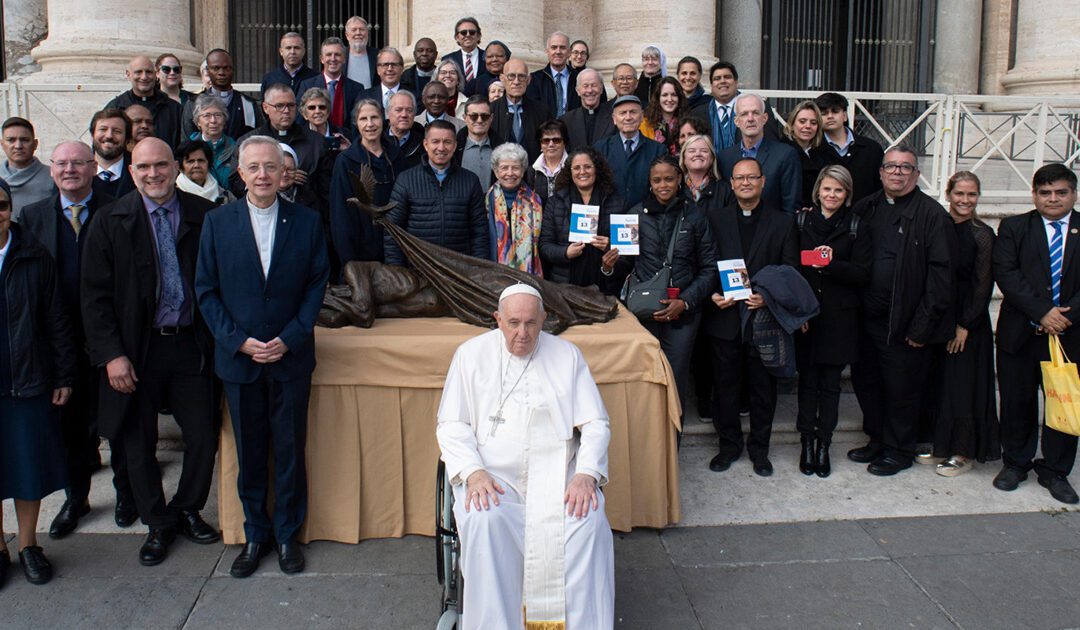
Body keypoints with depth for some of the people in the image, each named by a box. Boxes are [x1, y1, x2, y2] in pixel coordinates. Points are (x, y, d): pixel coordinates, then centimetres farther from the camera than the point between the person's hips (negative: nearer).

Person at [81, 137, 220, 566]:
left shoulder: (204, 216, -1)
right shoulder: (110, 222, -2)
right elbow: (94, 295, -3)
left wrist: (218, 338, -5)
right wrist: (111, 354, -10)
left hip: (190, 344, 0)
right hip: (136, 350, 0)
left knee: (203, 439, 5)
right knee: (139, 446, 10)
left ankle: (187, 511, 31)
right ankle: (158, 525, 31)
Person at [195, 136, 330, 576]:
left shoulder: (306, 221, -1)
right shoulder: (217, 222, 0)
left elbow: (317, 285, 0)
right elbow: (206, 290, 1)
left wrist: (289, 339, -10)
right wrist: (239, 341, -9)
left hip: (291, 356, 0)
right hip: (238, 358, 1)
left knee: (290, 451, 8)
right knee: (249, 453, 11)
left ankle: (287, 533, 25)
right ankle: (255, 535, 27)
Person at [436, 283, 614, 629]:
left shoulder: (567, 354, 10)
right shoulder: (472, 354, 8)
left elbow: (595, 423, 6)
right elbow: (451, 424, 4)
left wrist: (586, 474, -13)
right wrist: (473, 472, -15)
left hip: (556, 472, 1)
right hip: (492, 473, 0)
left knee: (589, 521, -27)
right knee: (485, 521, -32)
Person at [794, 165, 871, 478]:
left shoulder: (855, 227, 2)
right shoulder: (802, 221, 6)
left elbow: (862, 274, -3)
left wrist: (832, 263, -21)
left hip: (839, 317, -1)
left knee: (830, 384, 6)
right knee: (807, 381, 5)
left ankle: (823, 445, 16)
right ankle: (807, 443, 16)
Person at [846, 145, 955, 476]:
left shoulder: (932, 214, -8)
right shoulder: (865, 208, 9)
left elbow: (941, 274, -12)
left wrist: (923, 325, -15)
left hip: (903, 323, -5)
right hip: (866, 318, 6)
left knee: (902, 390, 6)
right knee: (866, 383, 15)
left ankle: (899, 450, 24)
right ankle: (877, 440, 33)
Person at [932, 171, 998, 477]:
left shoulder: (982, 234, -8)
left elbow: (983, 285, -9)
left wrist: (965, 325, -12)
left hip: (969, 321, -4)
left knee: (963, 383, 2)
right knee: (938, 381, 11)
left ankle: (964, 452, 15)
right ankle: (940, 442, 25)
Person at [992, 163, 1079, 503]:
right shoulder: (1014, 227, 3)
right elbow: (1005, 273, -9)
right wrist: (1041, 312, -16)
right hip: (1020, 332, 0)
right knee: (1017, 402, 9)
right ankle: (1015, 463, 26)